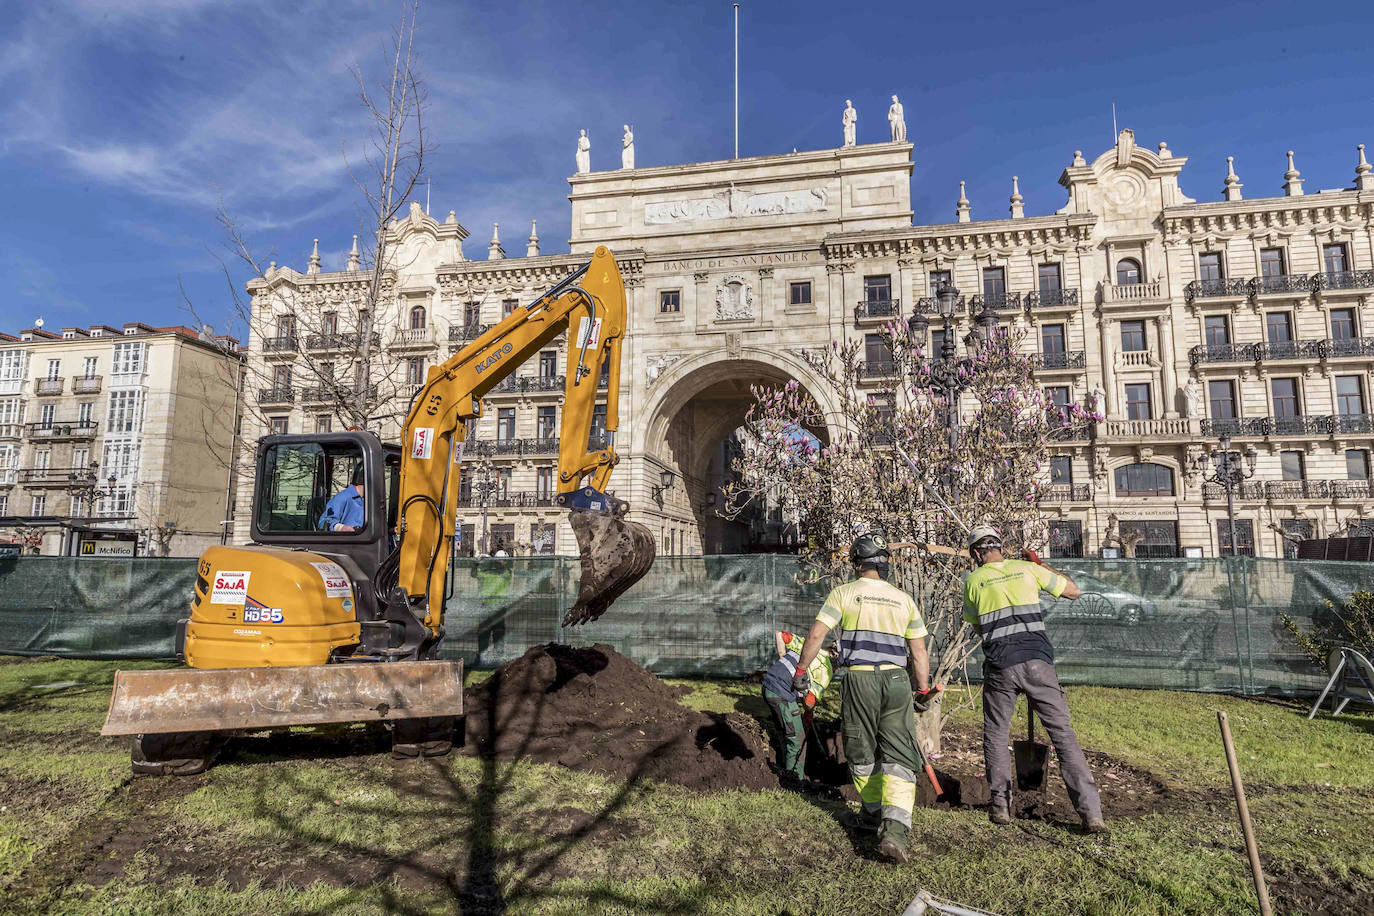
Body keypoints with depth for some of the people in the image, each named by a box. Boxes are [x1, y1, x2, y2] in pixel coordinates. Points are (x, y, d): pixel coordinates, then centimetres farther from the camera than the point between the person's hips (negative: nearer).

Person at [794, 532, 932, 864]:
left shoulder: (844, 593, 1)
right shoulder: (904, 599, 10)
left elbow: (816, 634, -5)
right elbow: (919, 652, 11)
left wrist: (801, 670, 6)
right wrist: (924, 690, 20)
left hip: (858, 678, -2)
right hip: (896, 679, 2)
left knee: (861, 752, 17)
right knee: (898, 757, 1)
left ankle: (874, 812, 30)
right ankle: (894, 829, -13)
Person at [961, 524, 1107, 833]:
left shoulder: (973, 582, 7)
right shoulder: (1027, 569, 8)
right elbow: (1073, 591, 20)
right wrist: (1041, 565, 29)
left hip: (999, 667, -1)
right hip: (1037, 662, 1)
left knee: (995, 736, 16)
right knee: (1063, 733, 5)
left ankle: (1001, 806, 14)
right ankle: (1090, 812, 0)